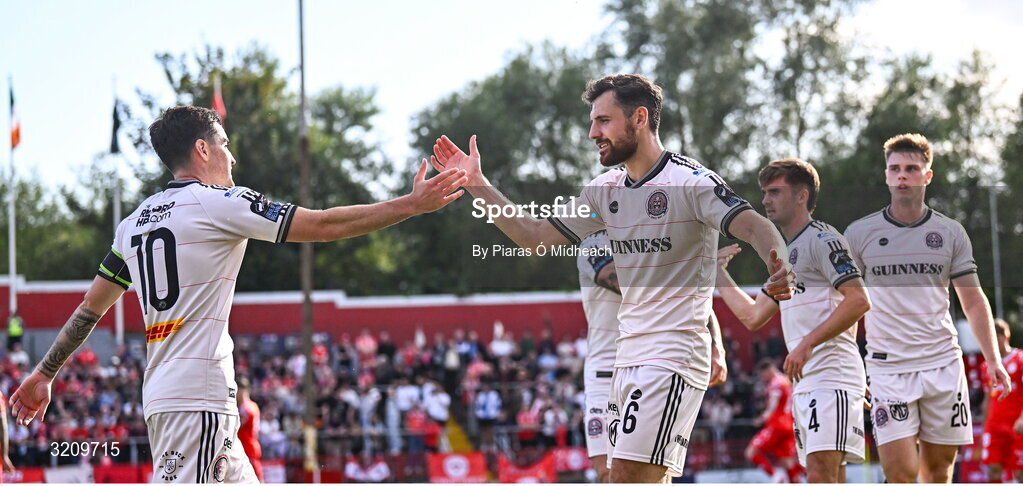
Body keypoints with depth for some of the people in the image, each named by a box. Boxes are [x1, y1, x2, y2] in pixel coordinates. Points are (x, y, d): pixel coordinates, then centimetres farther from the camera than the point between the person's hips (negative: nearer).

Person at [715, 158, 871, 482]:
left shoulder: (822, 239, -6)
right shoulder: (786, 254, 24)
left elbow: (858, 301, -17)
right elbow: (752, 317, 27)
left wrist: (808, 343, -20)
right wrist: (719, 272, 32)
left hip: (831, 376, -10)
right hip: (804, 383, 10)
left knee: (821, 475, -19)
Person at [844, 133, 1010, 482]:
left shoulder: (951, 233, 6)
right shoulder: (859, 234, 3)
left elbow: (973, 301, 10)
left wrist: (992, 359, 0)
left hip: (942, 363, 2)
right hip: (887, 366, -2)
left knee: (938, 471, 4)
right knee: (900, 473, -12)